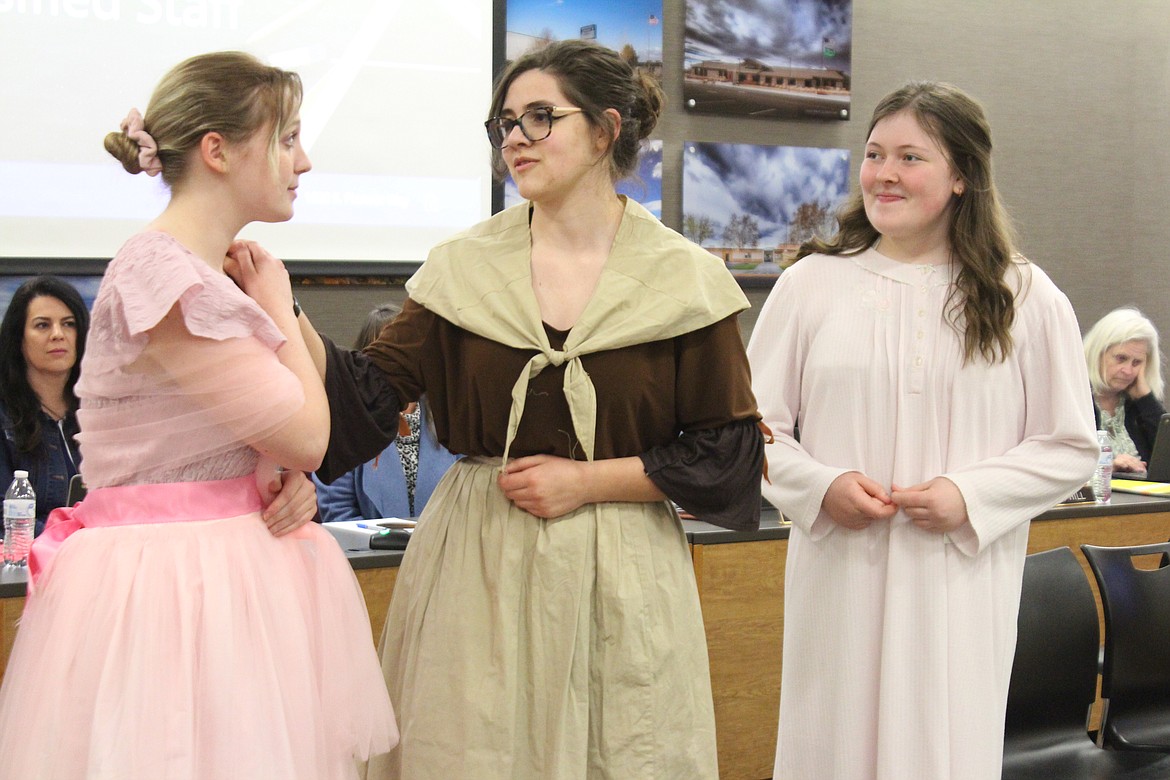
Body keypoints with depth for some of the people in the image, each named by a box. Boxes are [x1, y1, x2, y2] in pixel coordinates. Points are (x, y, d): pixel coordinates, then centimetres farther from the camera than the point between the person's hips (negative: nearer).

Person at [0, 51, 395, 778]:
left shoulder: (218, 273, 11)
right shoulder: (164, 277, -18)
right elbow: (306, 436, -15)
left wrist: (292, 482, -5)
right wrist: (279, 309, -3)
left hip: (235, 568, 9)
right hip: (164, 578, -9)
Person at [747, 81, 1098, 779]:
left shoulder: (1025, 298, 3)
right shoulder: (813, 283, 4)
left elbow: (1070, 448, 5)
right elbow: (757, 425, 7)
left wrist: (971, 495, -10)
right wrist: (820, 486, -10)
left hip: (959, 585, 0)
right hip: (840, 573, 1)